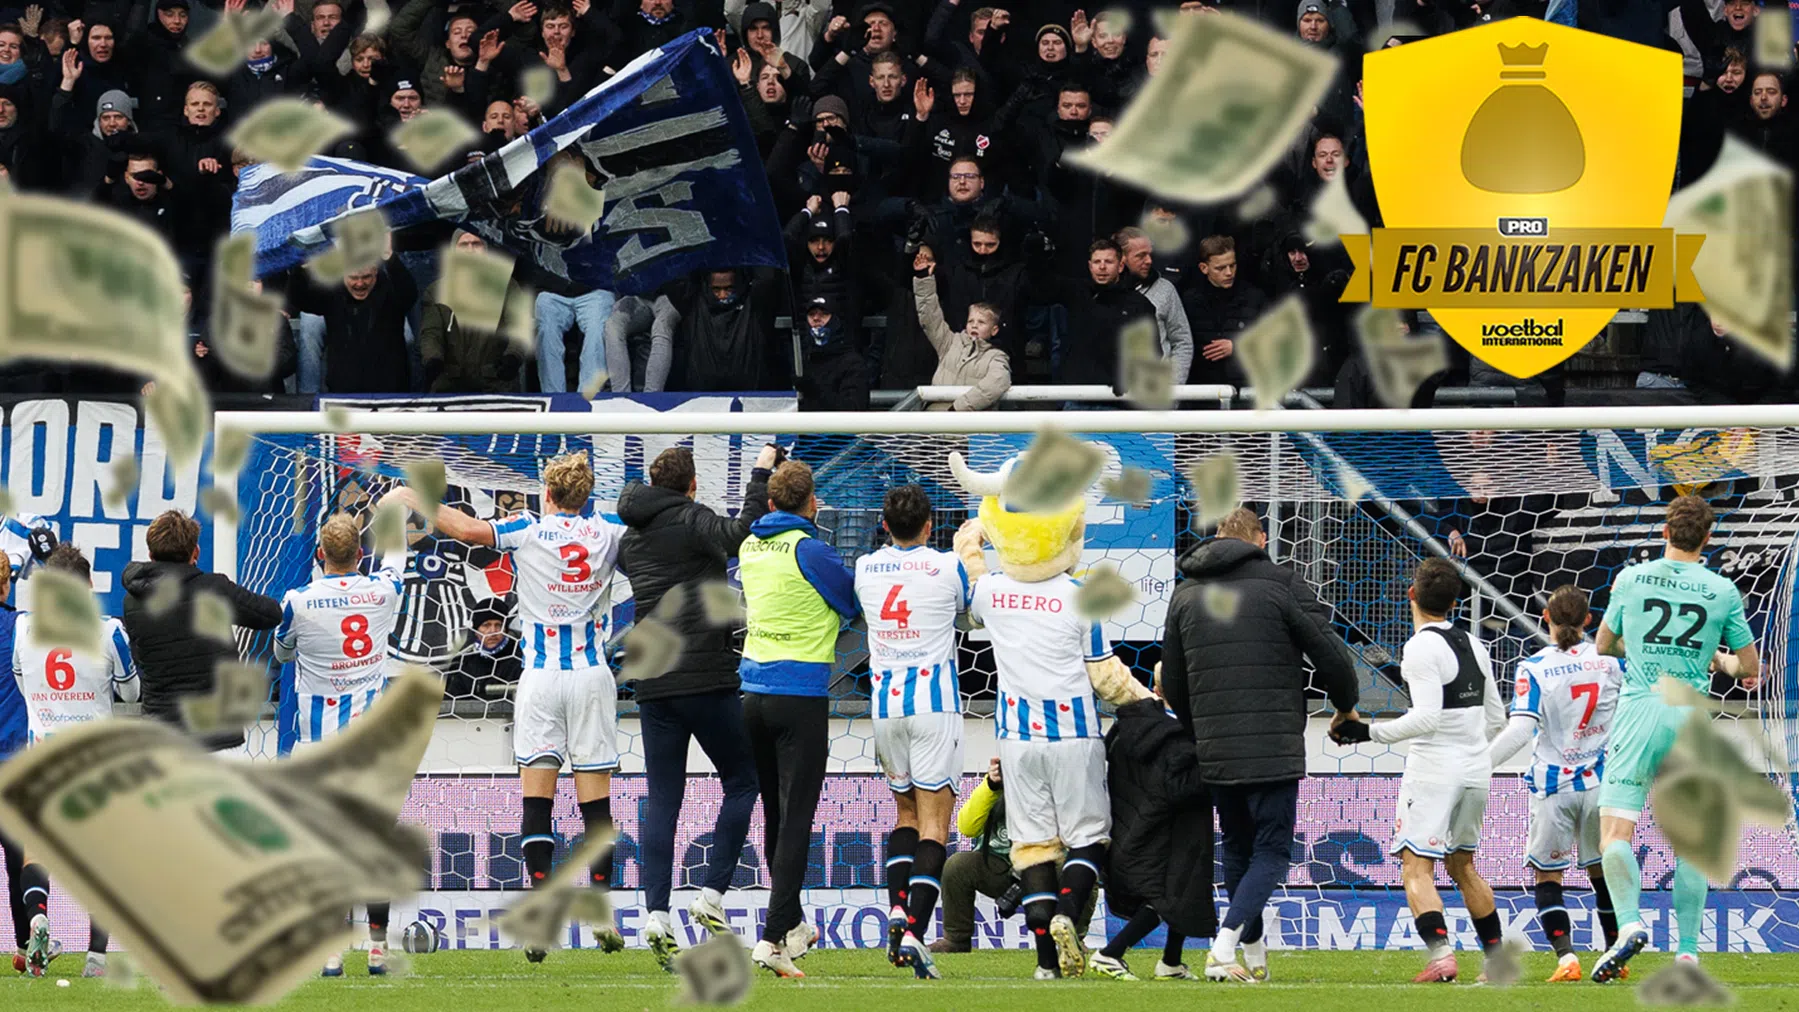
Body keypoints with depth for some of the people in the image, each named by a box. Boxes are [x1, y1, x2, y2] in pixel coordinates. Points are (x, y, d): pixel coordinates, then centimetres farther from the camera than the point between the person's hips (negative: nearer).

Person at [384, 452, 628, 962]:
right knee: (595, 800, 4)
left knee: (536, 798, -2)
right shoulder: (608, 534, 5)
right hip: (593, 675, 2)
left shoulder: (527, 531, -4)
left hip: (541, 677, -2)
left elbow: (465, 528, -11)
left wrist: (412, 497, 3)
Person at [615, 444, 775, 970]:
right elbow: (742, 534, -21)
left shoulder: (631, 537, 14)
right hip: (705, 679, -6)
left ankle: (657, 916, -8)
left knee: (662, 801, 4)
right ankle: (712, 895, -2)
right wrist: (761, 477, -11)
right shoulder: (691, 521, -7)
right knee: (741, 782, 9)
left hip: (653, 685, 6)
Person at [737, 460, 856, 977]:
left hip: (754, 693, 6)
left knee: (775, 814, 18)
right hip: (801, 696, -6)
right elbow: (855, 602, -4)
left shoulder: (751, 546, 8)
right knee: (795, 820, -6)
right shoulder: (808, 551, -12)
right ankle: (774, 937, -14)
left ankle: (792, 924, 31)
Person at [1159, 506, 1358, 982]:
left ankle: (1254, 953, 24)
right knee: (1271, 852, 0)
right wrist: (1346, 708, 14)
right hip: (1275, 751, -4)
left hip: (1214, 752, 4)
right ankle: (1224, 948, -19)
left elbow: (1172, 684, 16)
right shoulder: (1282, 586, -3)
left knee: (1237, 847, 20)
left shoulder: (1185, 595, 12)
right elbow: (1332, 656, -4)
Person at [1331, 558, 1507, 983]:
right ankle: (1498, 958, 21)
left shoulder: (1421, 648, -13)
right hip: (1475, 770, 8)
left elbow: (1427, 717, -21)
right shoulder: (1473, 645, 11)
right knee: (1461, 864, 21)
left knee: (1417, 868, -8)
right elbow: (1496, 717, 17)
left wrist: (1369, 732, -15)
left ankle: (1440, 954, -25)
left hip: (1433, 769, -8)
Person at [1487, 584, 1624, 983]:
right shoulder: (1610, 660, -2)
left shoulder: (1534, 669, -10)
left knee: (1547, 876, 7)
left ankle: (1566, 956, -8)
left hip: (1554, 785, -3)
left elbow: (1520, 730, -18)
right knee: (1603, 872, 18)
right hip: (1600, 781, 3)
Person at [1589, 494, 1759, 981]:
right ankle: (1688, 950, 6)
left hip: (1640, 709, -2)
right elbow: (1750, 668, 9)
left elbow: (1603, 645, 17)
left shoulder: (1631, 579, 3)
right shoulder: (1722, 591, 3)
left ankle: (1629, 923, -28)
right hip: (1691, 717, 2)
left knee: (1615, 832, -6)